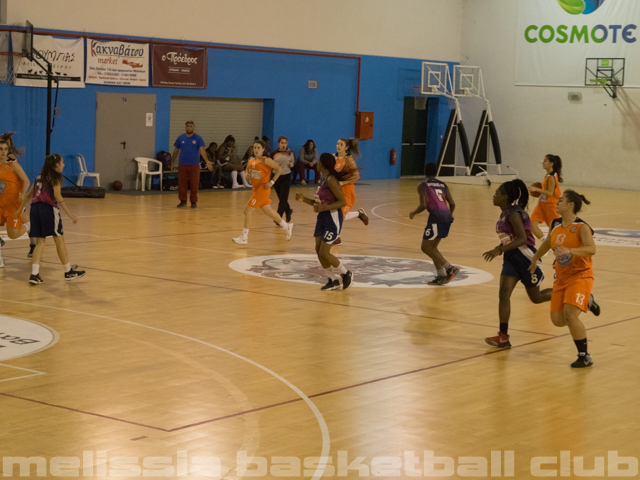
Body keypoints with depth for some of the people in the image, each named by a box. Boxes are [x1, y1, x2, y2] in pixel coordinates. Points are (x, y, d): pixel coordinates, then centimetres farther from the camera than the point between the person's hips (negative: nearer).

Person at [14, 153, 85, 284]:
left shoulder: (39, 177, 18)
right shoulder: (56, 177, -3)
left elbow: (28, 195, 19)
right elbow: (58, 197, -13)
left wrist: (20, 209, 27)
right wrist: (70, 214, -16)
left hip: (35, 208, 6)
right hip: (49, 209, -6)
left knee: (40, 242, 8)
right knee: (60, 240, 6)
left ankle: (34, 274, -3)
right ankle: (68, 271, 15)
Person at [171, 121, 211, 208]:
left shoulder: (198, 138, -1)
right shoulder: (180, 138, 5)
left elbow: (202, 150, -9)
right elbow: (176, 151, 13)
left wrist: (207, 161, -22)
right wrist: (172, 162, 12)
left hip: (194, 165, -2)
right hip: (182, 165, 2)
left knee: (194, 184, 0)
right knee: (182, 184, 2)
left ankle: (193, 202, 9)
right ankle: (183, 201, 12)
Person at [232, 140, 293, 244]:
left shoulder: (266, 160, -13)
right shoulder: (251, 161, 7)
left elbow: (278, 168, -11)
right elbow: (248, 171, 21)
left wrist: (272, 182, -16)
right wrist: (248, 174, -3)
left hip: (263, 189, -8)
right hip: (256, 188, 8)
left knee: (248, 211, -9)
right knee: (268, 211, 17)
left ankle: (244, 237, -2)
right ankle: (287, 227, 34)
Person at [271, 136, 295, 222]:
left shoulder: (290, 153, 1)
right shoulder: (274, 153, -3)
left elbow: (293, 164, 13)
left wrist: (292, 164, -9)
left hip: (286, 177, -1)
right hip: (276, 177, 1)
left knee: (283, 199, -8)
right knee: (281, 198, 10)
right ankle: (288, 211, 37)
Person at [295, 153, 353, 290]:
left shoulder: (331, 180, -18)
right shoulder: (324, 179, 10)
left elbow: (343, 201, -22)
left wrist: (323, 208, -28)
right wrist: (304, 199, 6)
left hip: (333, 218, -9)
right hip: (322, 217, 9)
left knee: (324, 253, -8)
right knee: (319, 251, 6)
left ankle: (346, 274, 12)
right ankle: (333, 280, 17)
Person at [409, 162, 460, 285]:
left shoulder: (423, 186, 2)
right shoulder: (443, 185, 19)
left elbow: (423, 205, -9)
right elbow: (452, 204, 15)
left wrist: (413, 213, 11)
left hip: (436, 217, -7)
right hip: (447, 217, 7)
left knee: (426, 247, 2)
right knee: (432, 247, 19)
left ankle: (450, 268, -9)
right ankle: (441, 276, 11)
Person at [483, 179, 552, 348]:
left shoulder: (514, 214, -20)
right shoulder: (504, 214, 9)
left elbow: (522, 239, -27)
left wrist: (499, 249, -31)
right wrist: (499, 249, 8)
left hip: (526, 258, -8)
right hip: (511, 258, 8)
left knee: (536, 297, 9)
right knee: (504, 294, -7)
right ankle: (503, 337, -9)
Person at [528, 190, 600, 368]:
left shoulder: (582, 227, -16)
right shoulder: (555, 225, 4)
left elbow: (591, 249, -32)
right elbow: (548, 242, 25)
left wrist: (570, 251, -47)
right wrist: (535, 258, 37)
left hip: (580, 275, -7)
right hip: (561, 276, 7)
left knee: (570, 315, -22)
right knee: (558, 320, 6)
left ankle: (584, 356, -5)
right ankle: (587, 302, 34)